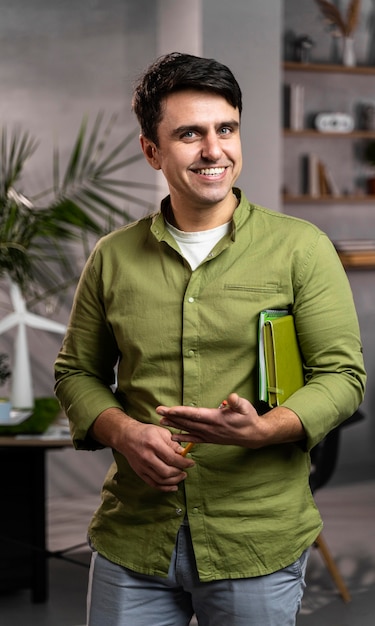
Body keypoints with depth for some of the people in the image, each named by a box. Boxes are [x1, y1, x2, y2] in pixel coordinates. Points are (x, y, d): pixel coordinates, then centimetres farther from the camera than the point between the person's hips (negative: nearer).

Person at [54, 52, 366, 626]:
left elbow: (342, 375, -4)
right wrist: (124, 433, -8)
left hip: (259, 546, -2)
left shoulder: (301, 248, -2)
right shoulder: (113, 257, 6)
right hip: (132, 540, 2)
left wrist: (259, 430, -22)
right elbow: (77, 371, 13)